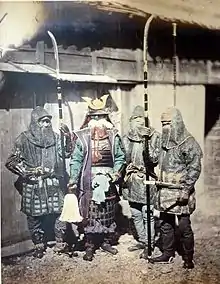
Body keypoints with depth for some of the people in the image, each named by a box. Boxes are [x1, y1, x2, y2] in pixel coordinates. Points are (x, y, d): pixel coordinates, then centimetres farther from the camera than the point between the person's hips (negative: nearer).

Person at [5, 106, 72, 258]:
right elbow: (11, 162, -1)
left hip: (54, 184, 2)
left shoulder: (55, 137, 6)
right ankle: (39, 246, 25)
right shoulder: (24, 139, -2)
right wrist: (28, 171, -10)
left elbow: (66, 153, -4)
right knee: (35, 216, 7)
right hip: (33, 185, -2)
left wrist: (67, 138, -18)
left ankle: (61, 242, 20)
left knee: (59, 212, 2)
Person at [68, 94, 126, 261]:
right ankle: (90, 246, 15)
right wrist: (73, 181, -9)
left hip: (108, 182, 3)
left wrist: (116, 172, -7)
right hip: (89, 182, -3)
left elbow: (120, 157, 8)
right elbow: (76, 160, -4)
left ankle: (106, 242, 30)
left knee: (109, 213, 12)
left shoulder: (113, 135, 4)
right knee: (90, 215, 1)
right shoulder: (82, 136, -3)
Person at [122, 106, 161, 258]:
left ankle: (149, 244, 18)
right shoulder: (126, 138, 8)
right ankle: (142, 241, 34)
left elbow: (156, 158, -11)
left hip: (146, 181, -5)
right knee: (135, 215, 17)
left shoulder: (154, 136, -7)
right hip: (131, 181, 5)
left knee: (147, 215, 2)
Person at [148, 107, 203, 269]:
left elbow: (195, 169, -14)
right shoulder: (165, 143, 13)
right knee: (166, 225, 15)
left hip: (180, 194, -7)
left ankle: (188, 258, 20)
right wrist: (159, 184, 19)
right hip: (165, 193, 7)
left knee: (183, 227, 2)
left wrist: (186, 190, -18)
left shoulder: (188, 143, -11)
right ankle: (168, 254, 30)